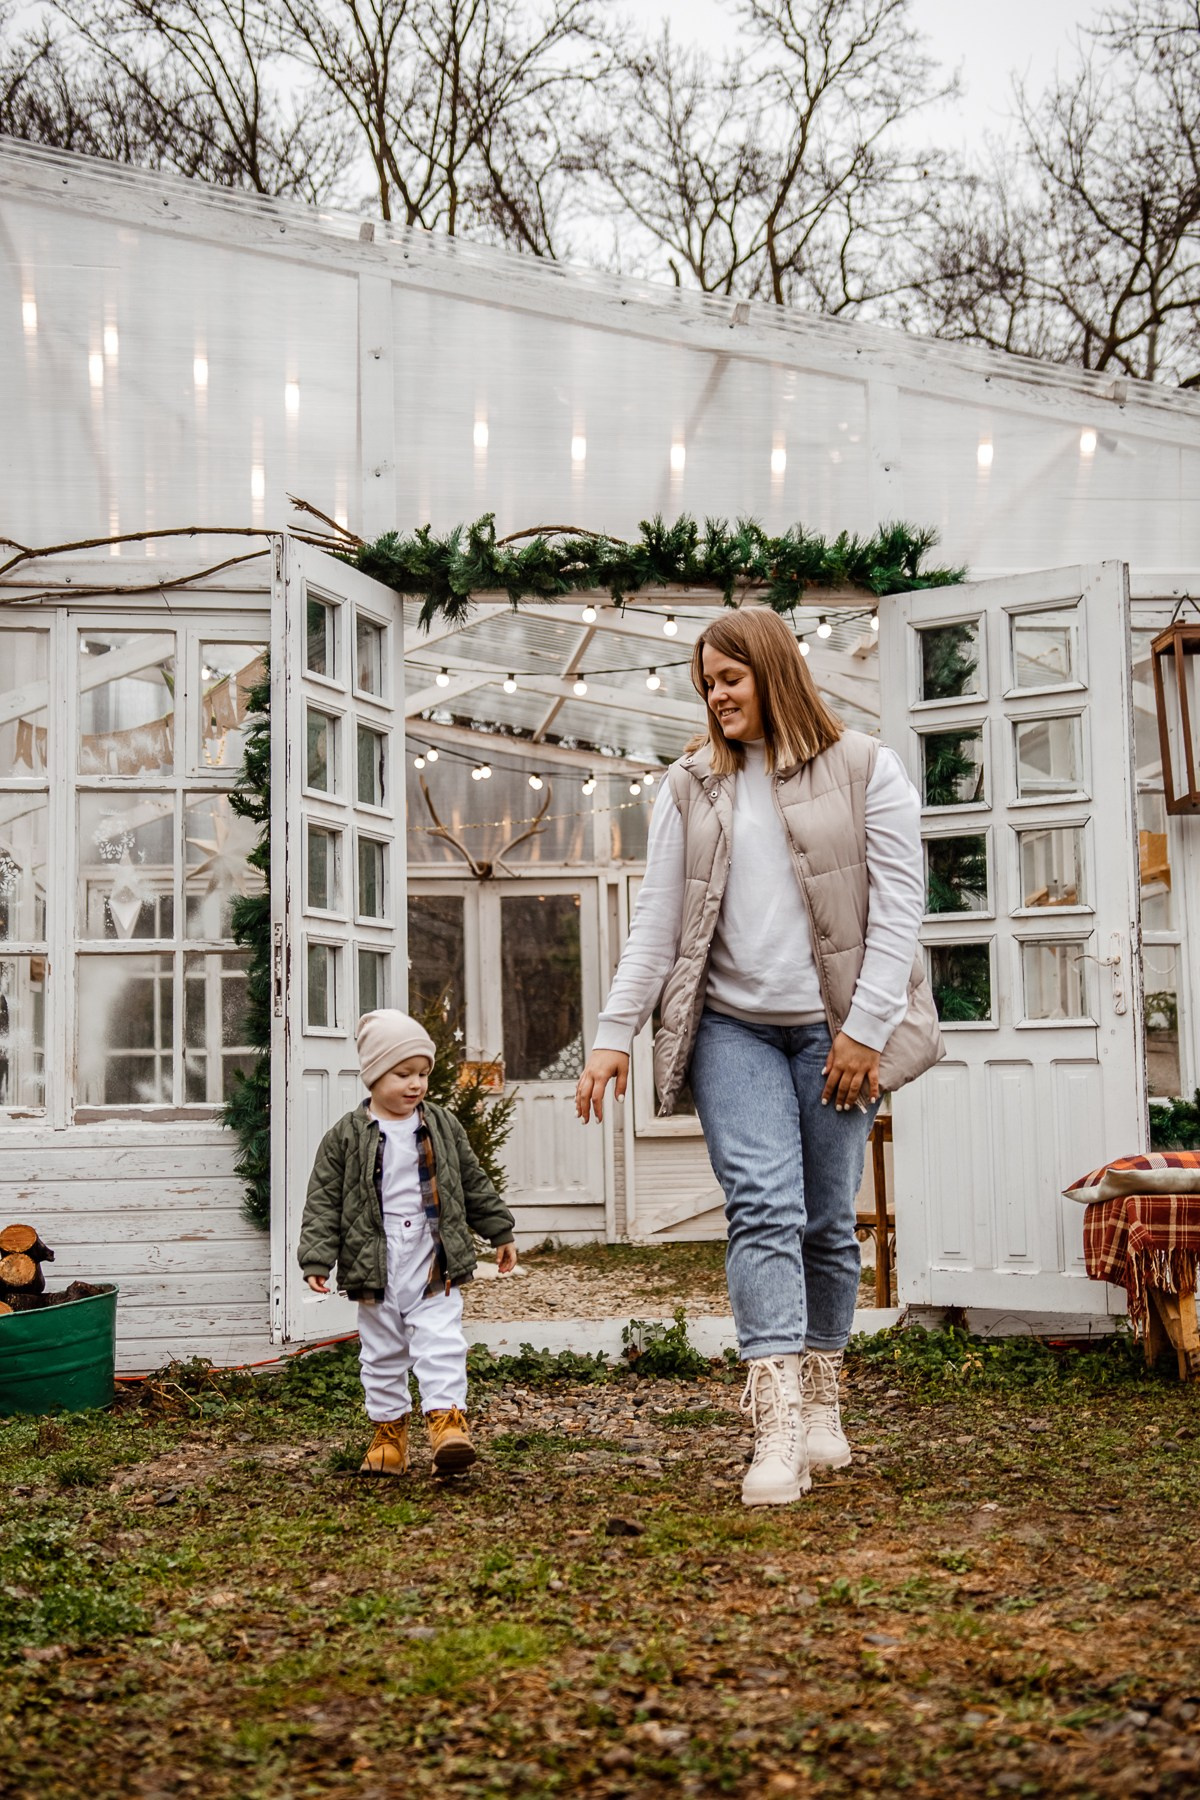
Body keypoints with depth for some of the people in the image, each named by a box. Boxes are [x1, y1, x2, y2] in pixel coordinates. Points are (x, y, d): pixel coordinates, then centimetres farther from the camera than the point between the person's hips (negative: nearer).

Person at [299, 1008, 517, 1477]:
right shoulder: (345, 1137, -4)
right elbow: (323, 1202, -3)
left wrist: (500, 1232, 19)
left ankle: (447, 1419, -11)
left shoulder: (443, 1126, 5)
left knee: (441, 1346, -10)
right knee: (382, 1354, 10)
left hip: (435, 1267, 1)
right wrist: (317, 1259, -10)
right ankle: (389, 1431, 21)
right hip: (375, 1268, 0)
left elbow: (475, 1184, 15)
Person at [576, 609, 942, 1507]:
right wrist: (616, 1034, 1)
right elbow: (657, 922, 9)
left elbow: (898, 908, -2)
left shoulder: (865, 770, 2)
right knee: (763, 1208, -12)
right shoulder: (692, 786, 11)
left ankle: (823, 1400, 22)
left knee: (828, 1219, 5)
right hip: (731, 1027, 1)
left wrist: (865, 1027, -9)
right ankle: (778, 1430, -17)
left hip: (831, 1028, -1)